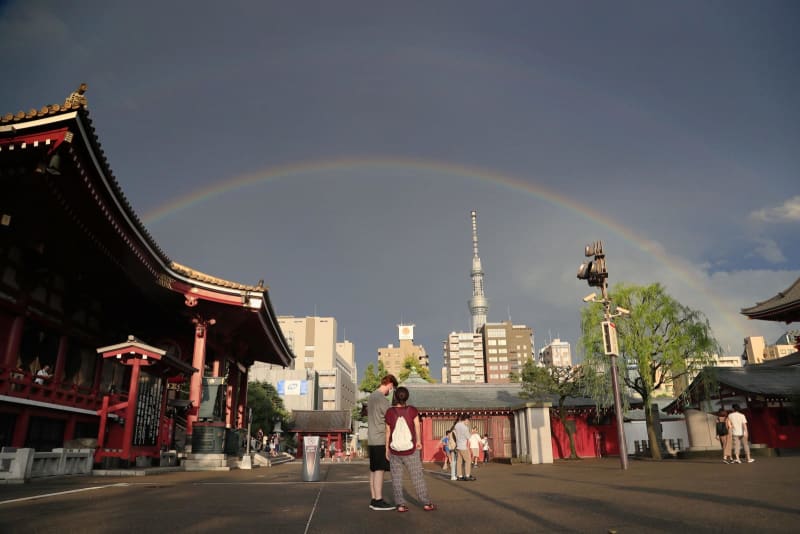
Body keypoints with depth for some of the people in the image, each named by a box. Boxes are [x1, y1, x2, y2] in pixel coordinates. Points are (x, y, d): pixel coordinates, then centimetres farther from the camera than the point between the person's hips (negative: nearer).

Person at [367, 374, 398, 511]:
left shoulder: (371, 396, 14)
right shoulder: (383, 399, -15)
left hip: (371, 440, 9)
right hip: (381, 440, -9)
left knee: (373, 470, 10)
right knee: (379, 470, -5)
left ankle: (374, 500, 14)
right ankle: (378, 501, -2)